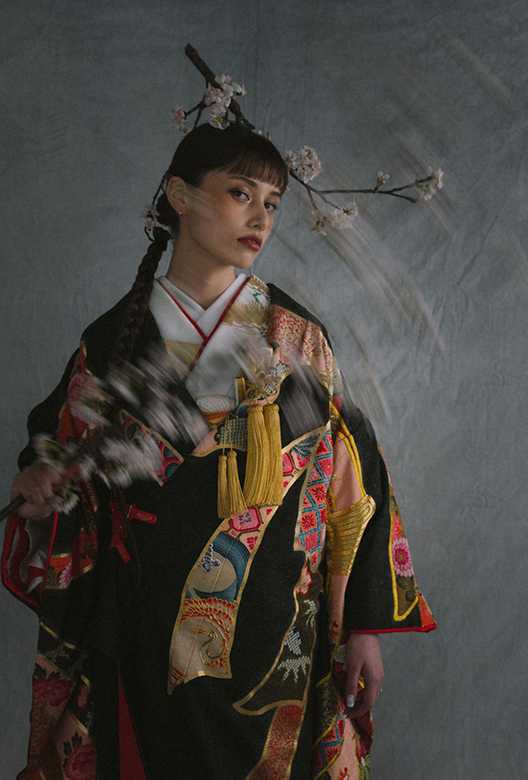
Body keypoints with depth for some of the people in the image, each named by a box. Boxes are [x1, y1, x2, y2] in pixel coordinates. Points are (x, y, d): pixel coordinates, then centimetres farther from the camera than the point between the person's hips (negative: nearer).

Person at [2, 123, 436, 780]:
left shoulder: (296, 336, -2)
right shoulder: (112, 339, -2)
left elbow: (350, 483, -2)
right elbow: (67, 470, 7)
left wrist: (365, 626, -4)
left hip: (277, 635, 0)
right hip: (148, 637, 0)